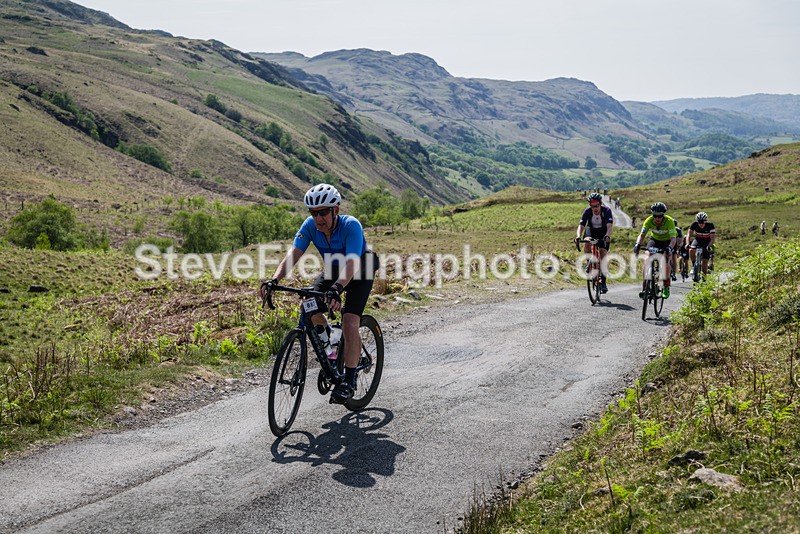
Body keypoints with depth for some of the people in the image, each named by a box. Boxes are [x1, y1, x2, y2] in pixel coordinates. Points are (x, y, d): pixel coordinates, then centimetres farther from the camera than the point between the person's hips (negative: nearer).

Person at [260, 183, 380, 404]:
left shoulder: (351, 226, -34)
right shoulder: (310, 225, -21)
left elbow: (352, 264, -46)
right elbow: (292, 256, -28)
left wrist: (336, 289, -63)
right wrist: (274, 280, -45)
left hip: (360, 272, -5)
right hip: (333, 270, 5)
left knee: (350, 323, -21)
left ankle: (349, 380, -9)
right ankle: (327, 339, 14)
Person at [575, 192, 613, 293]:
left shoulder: (607, 211, -28)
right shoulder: (587, 211, -24)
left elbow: (610, 226, -37)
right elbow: (581, 225, -31)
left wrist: (607, 236, -58)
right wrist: (578, 236, -51)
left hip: (603, 233, -1)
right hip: (591, 231, 1)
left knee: (603, 256, -12)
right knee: (587, 245, -32)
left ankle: (603, 282, -3)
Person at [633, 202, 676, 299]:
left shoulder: (669, 221, -31)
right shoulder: (649, 220, -25)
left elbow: (673, 238, -38)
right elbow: (641, 235, -30)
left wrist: (670, 248, -58)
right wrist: (637, 244, -51)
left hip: (667, 242, -2)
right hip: (654, 240, 2)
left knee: (665, 261, -24)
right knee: (647, 259, -21)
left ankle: (666, 287, -5)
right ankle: (644, 288, -22)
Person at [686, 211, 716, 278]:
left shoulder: (710, 225, -26)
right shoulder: (694, 224, -22)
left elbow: (713, 237, -29)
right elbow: (689, 234, -22)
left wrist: (709, 246, -47)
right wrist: (688, 244, -39)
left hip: (707, 242, -2)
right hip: (698, 240, 2)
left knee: (705, 261, -13)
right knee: (691, 250, -31)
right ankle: (694, 265, -8)